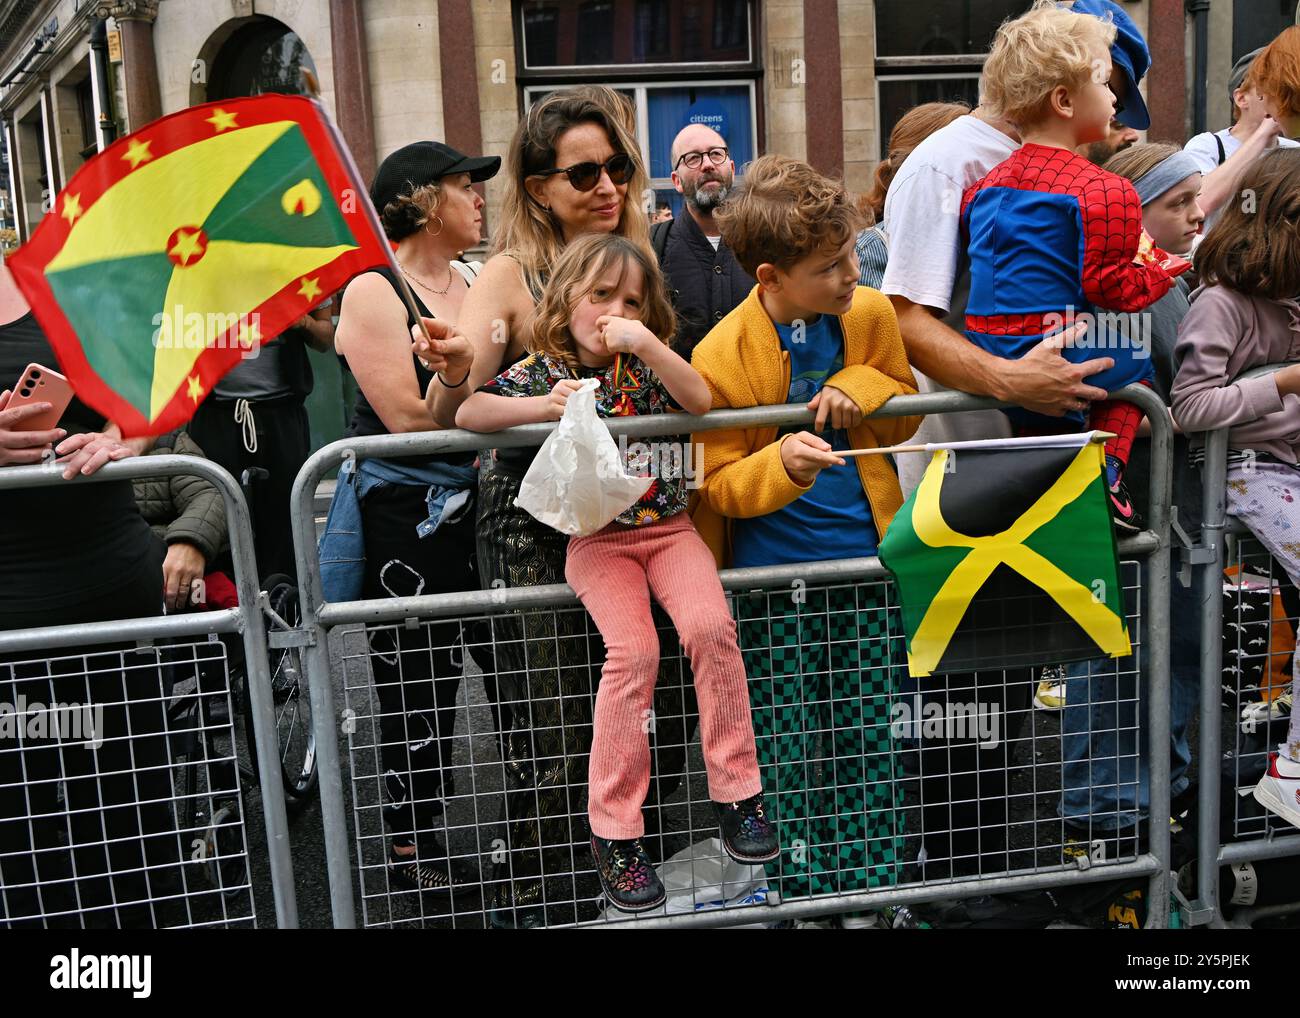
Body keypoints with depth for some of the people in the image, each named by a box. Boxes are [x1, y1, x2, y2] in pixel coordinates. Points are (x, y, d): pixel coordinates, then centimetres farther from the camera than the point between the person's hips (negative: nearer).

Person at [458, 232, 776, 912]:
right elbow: (467, 413, -7)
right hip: (595, 538, -2)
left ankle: (736, 792, -5)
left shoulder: (645, 362, 5)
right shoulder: (543, 370, 1)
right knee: (633, 650, -22)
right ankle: (614, 833, -11)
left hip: (668, 527, 2)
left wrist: (646, 343, -21)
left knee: (710, 626, -22)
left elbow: (701, 401, -11)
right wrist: (542, 406, -21)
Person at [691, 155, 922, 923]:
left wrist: (861, 388, -10)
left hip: (866, 564, 3)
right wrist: (781, 463, -29)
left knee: (869, 745, 12)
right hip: (773, 579, -3)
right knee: (788, 753, 8)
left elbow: (907, 406, 13)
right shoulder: (720, 355, -12)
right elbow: (718, 484, -8)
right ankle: (803, 897, 27)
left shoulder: (872, 315, 0)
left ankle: (869, 892, 29)